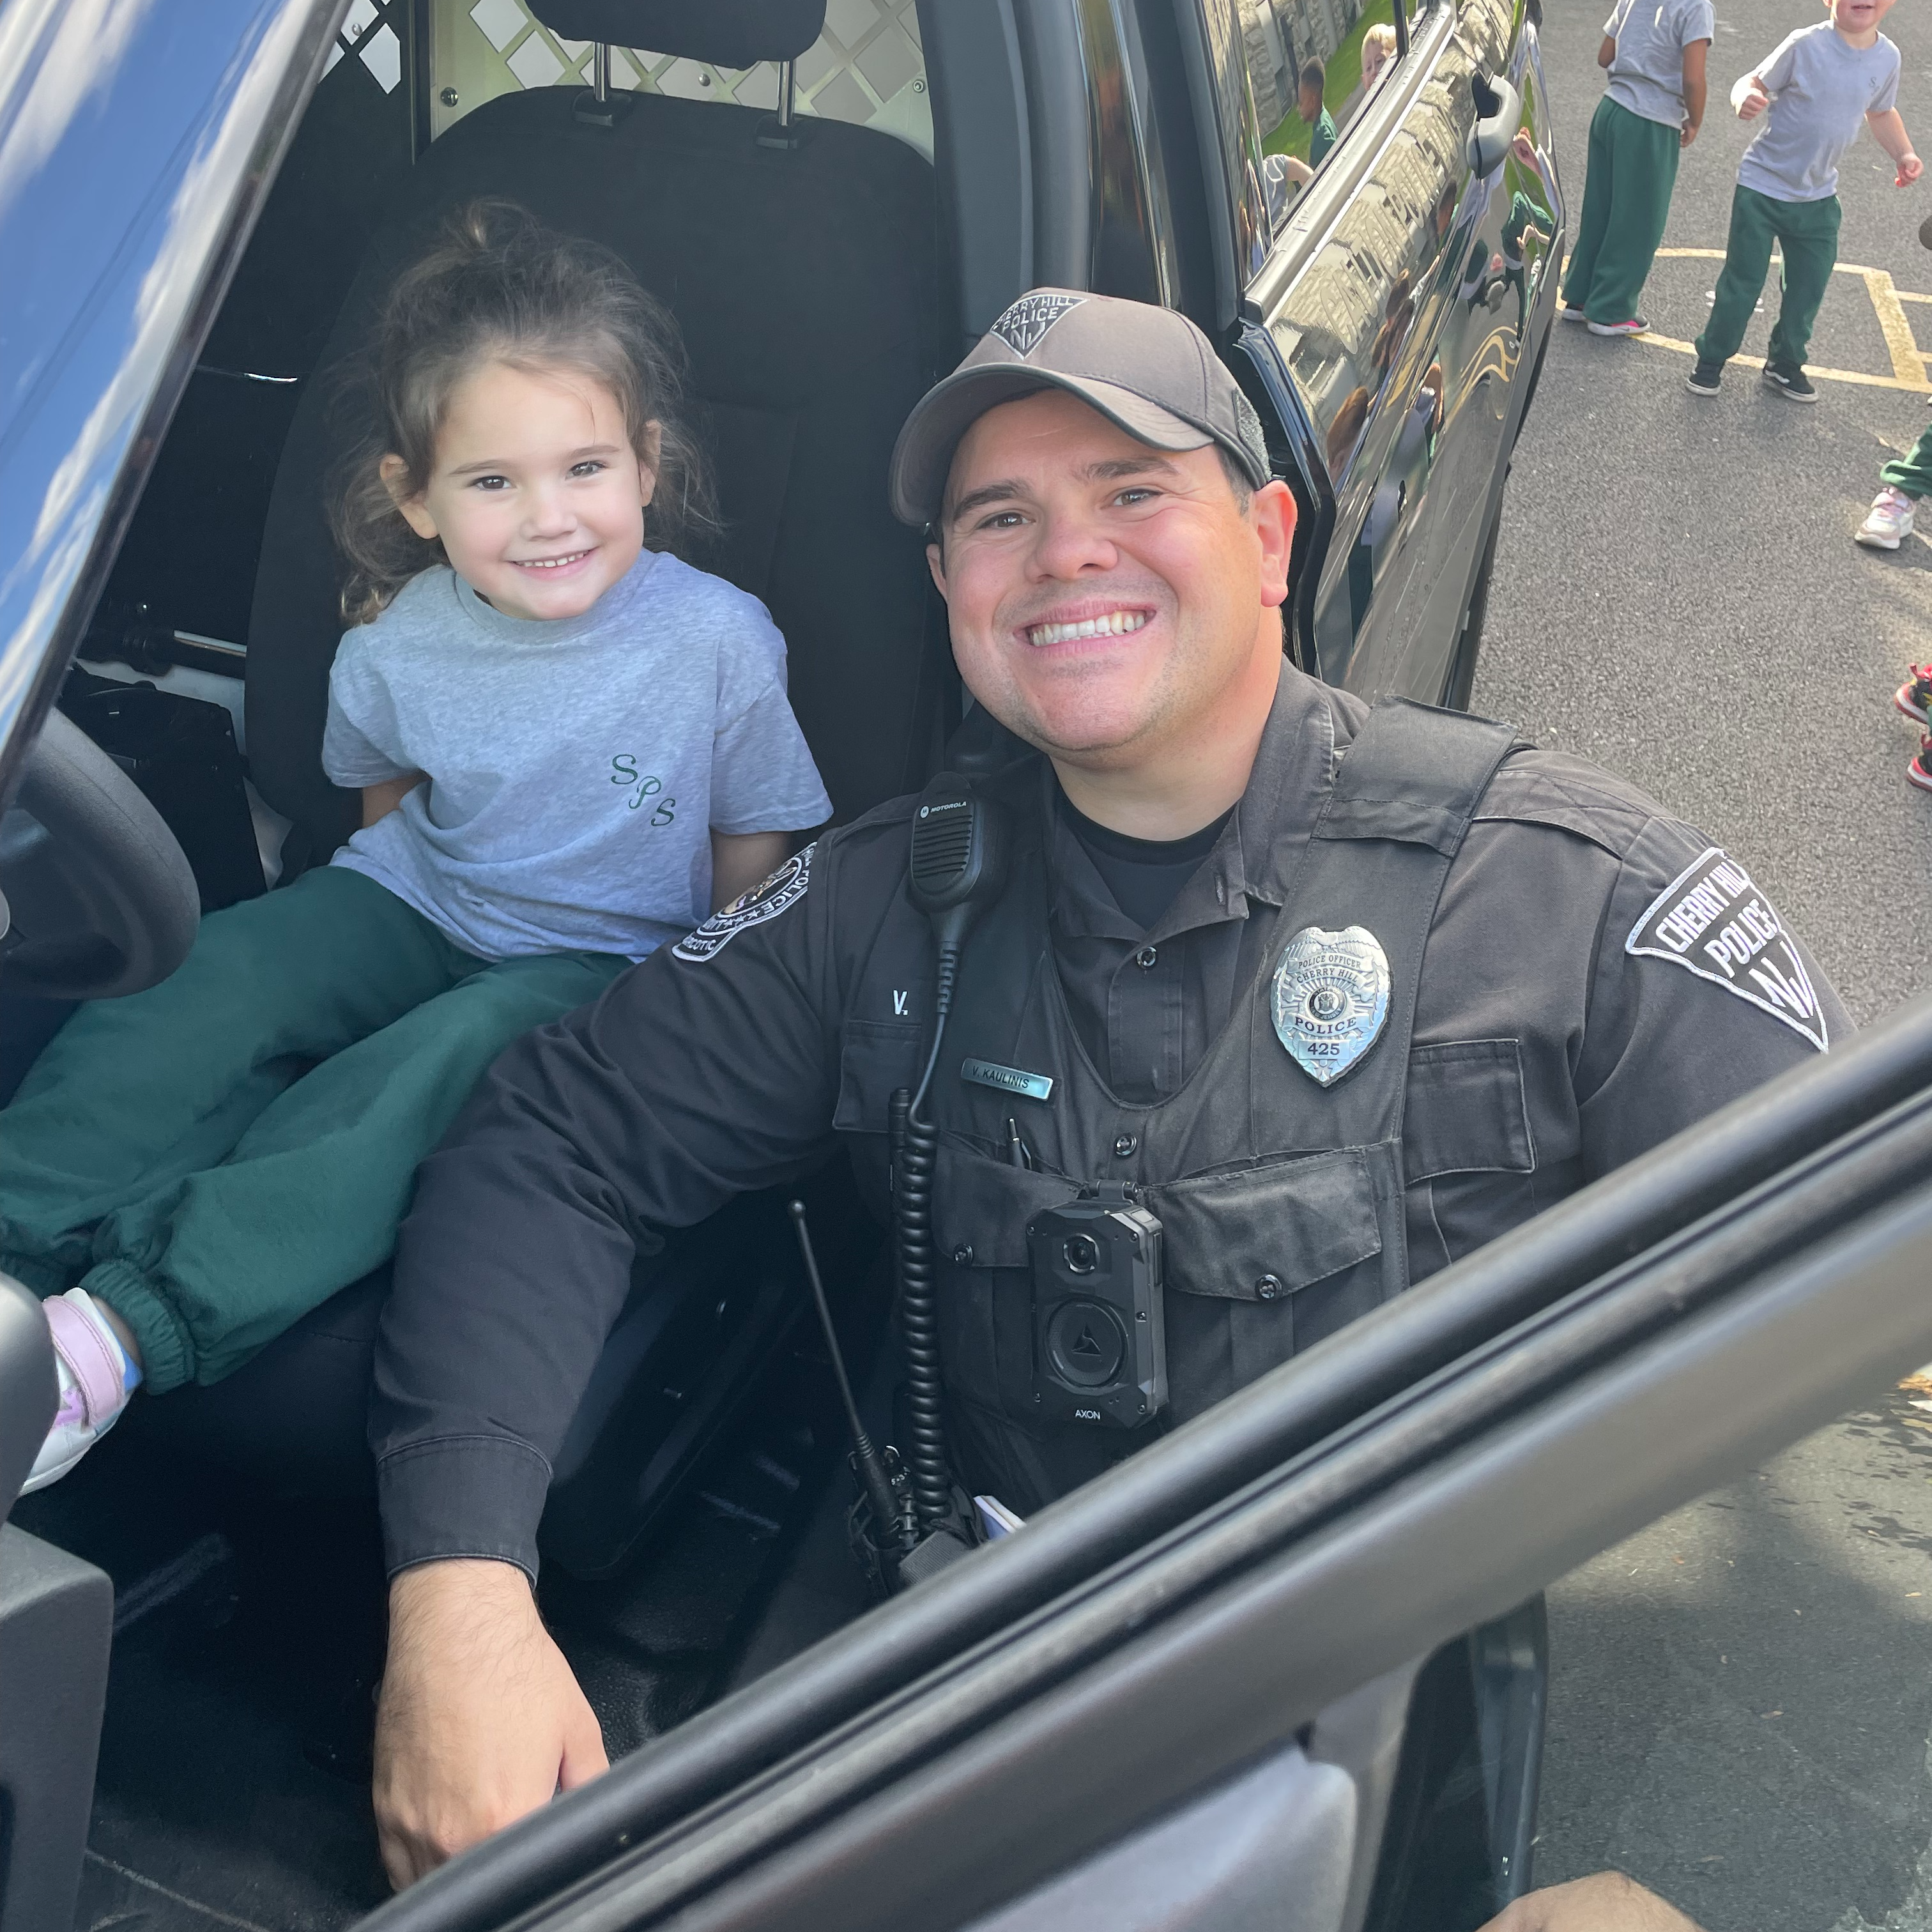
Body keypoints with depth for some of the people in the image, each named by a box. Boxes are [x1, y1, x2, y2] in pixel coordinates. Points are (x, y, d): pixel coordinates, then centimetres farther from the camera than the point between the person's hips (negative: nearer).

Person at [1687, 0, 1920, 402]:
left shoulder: (1887, 57, -3)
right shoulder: (1805, 45, -19)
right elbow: (1755, 81, -15)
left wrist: (1904, 154, 1)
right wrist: (1745, 98, -39)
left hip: (1819, 198, 5)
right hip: (1762, 189, -5)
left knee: (1808, 288, 11)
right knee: (1742, 283, 3)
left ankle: (1785, 365, 30)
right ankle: (1711, 362, 19)